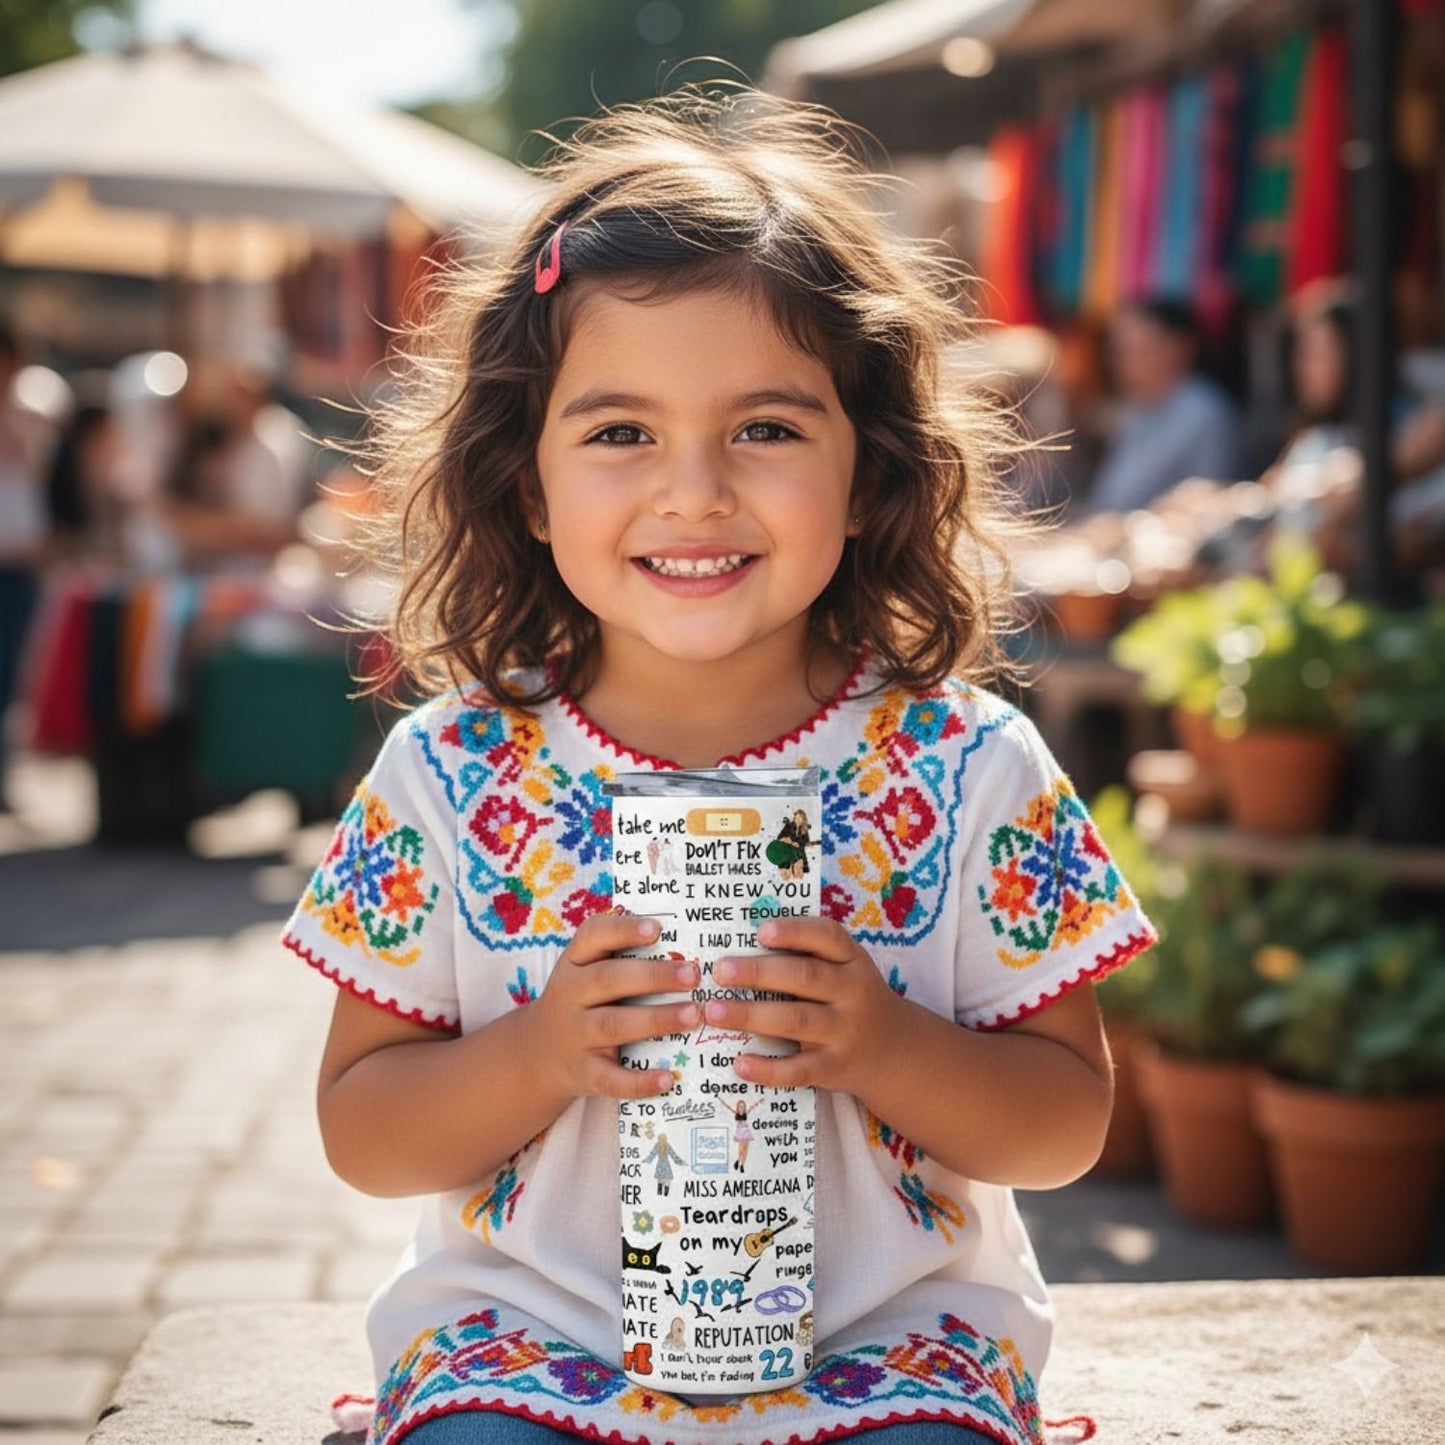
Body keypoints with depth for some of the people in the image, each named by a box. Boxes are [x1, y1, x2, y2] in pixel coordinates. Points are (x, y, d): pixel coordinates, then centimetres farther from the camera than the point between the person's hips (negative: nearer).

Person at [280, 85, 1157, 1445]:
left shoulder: (966, 768, -5)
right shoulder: (452, 776, -4)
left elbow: (1067, 1121, -1)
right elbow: (358, 1127, 0)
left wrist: (883, 1048, -19)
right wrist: (538, 1056, -18)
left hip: (891, 1330, 1)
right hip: (528, 1324, 0)